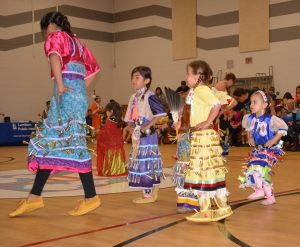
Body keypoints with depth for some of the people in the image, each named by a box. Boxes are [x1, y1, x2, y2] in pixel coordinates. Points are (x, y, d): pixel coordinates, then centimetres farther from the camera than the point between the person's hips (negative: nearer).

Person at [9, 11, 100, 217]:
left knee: (73, 143, -10)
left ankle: (91, 197, -9)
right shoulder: (76, 41, 27)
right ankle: (34, 197, 3)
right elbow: (93, 68, 30)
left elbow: (54, 56, -20)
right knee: (47, 142, 5)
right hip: (78, 92, 9)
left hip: (67, 92, -9)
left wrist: (60, 85, -23)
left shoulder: (56, 36, 3)